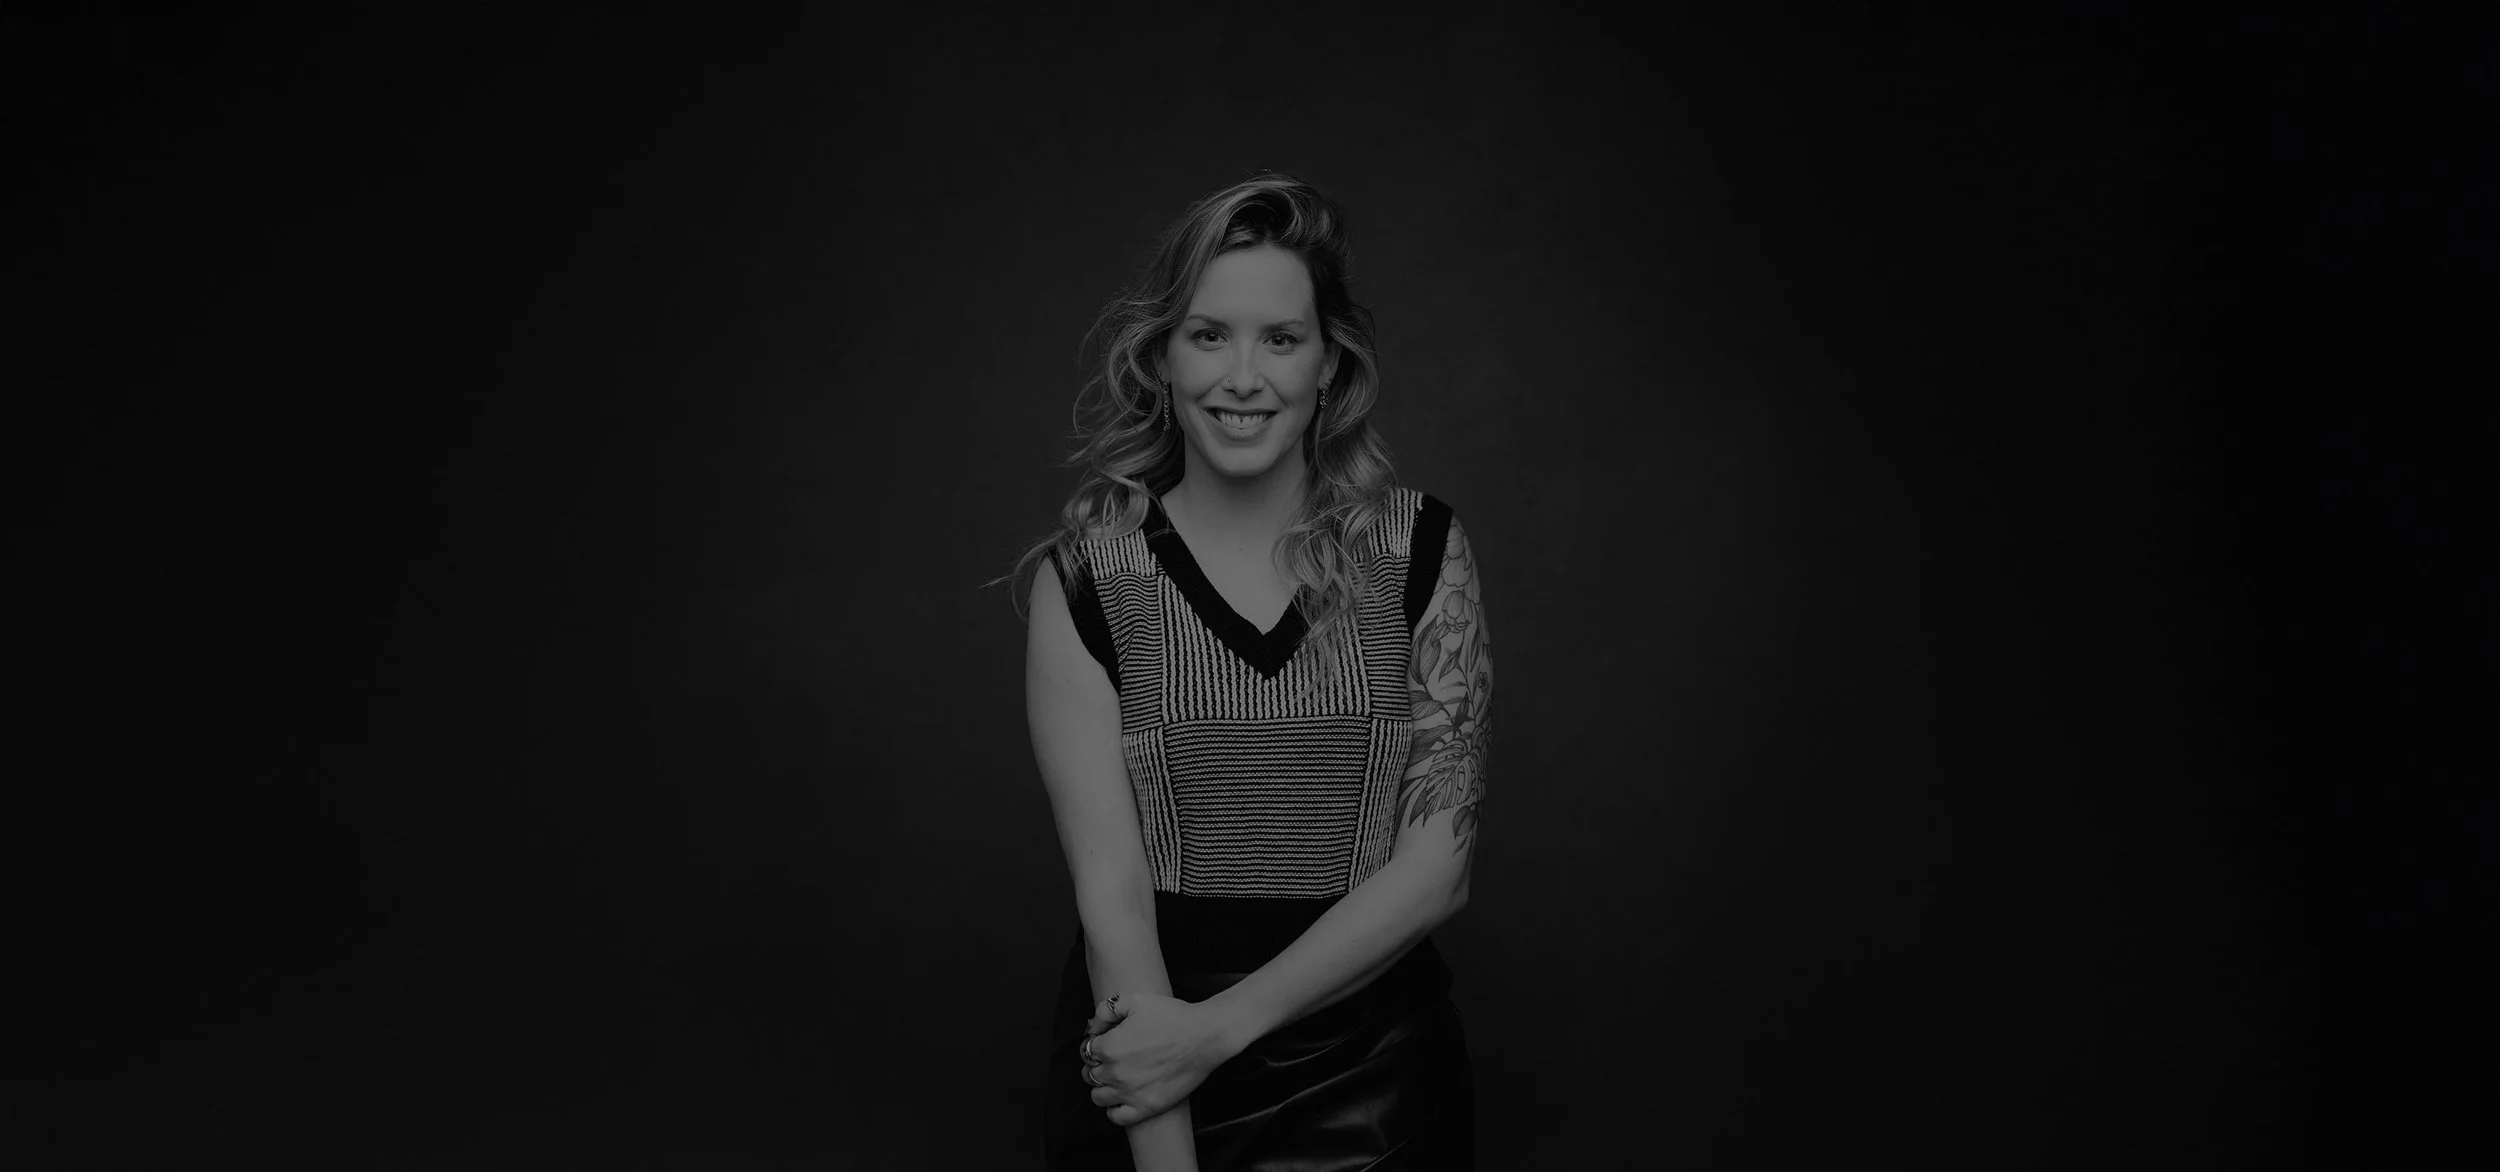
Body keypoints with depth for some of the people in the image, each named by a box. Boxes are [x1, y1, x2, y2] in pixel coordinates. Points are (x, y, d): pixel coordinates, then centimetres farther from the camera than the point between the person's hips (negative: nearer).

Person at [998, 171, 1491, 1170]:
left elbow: (1438, 867, -10)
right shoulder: (1085, 579, -9)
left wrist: (1217, 1027, -18)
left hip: (1372, 1074, 1)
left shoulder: (1420, 552, -7)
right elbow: (1111, 895, -14)